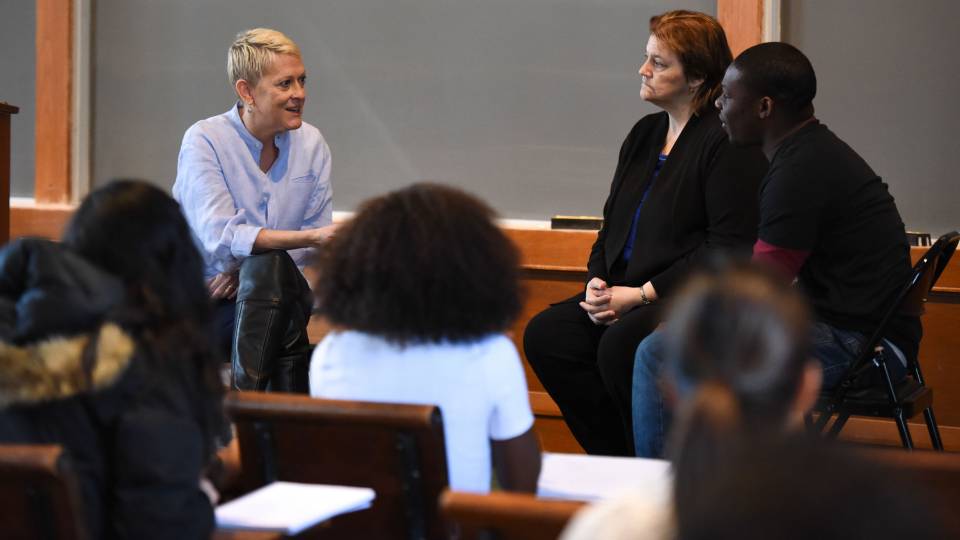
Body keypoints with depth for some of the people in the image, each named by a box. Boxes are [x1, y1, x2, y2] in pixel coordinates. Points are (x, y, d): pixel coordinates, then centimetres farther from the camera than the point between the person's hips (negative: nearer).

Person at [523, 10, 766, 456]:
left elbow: (730, 248, -17)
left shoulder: (728, 144, -10)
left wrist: (642, 294, -18)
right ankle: (617, 462, -4)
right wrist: (597, 282, 0)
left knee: (619, 346, -33)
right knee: (544, 336, -12)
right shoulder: (644, 134, 17)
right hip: (628, 294, 9)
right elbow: (614, 223, 22)